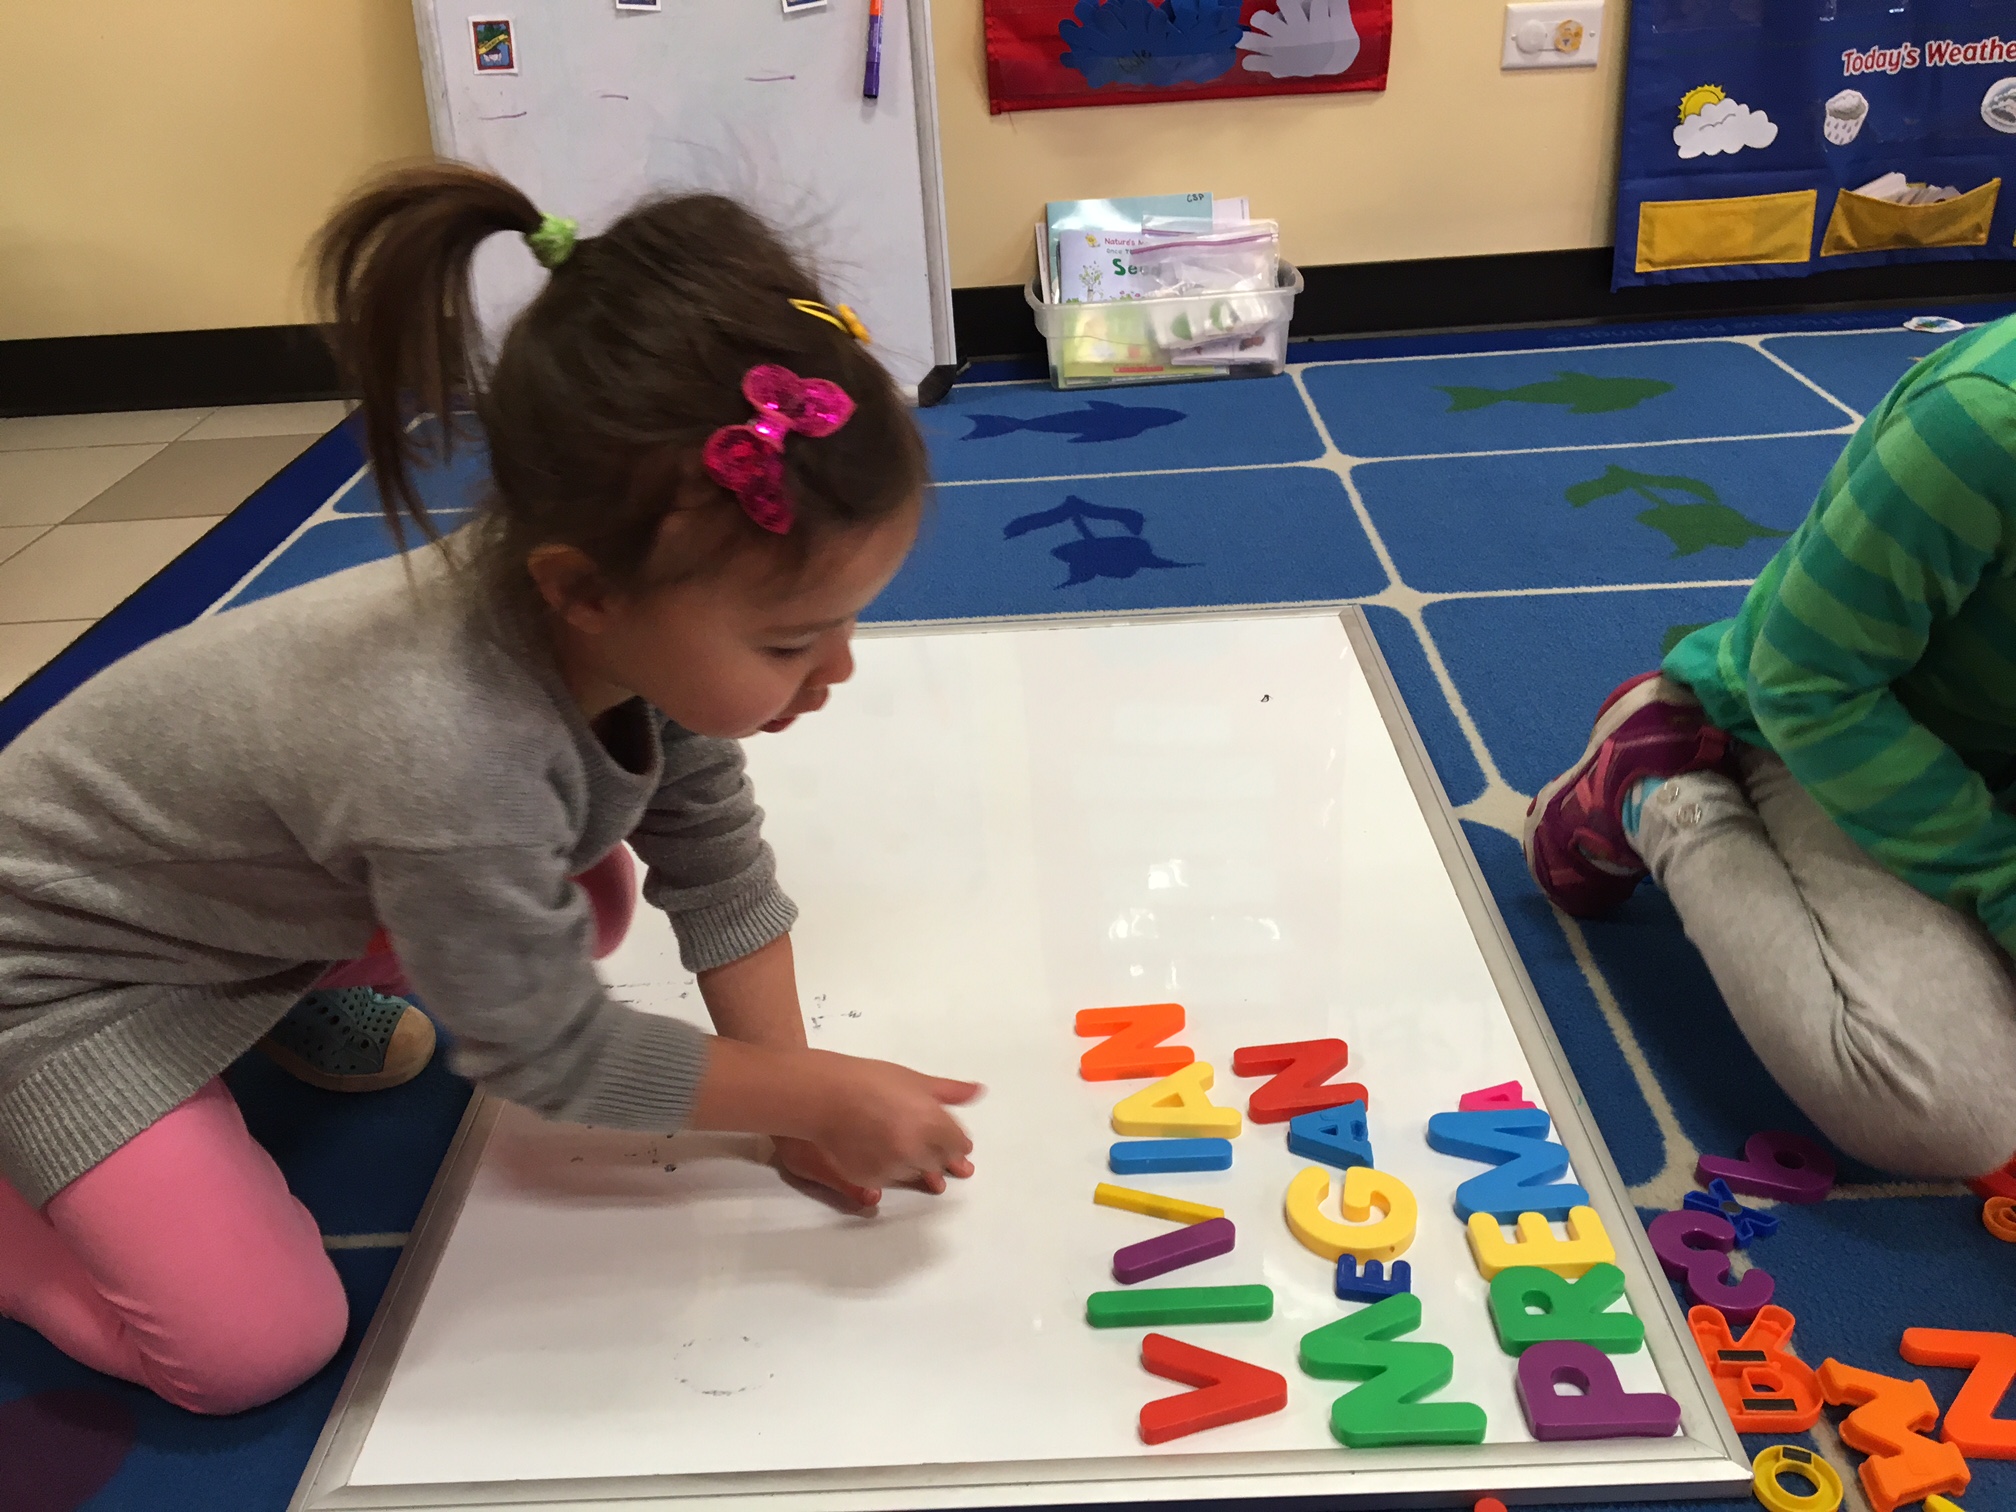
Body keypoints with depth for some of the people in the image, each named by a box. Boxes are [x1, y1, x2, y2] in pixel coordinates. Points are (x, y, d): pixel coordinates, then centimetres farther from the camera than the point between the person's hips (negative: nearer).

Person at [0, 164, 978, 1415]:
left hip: (278, 892, 7)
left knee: (587, 908, 4)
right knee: (259, 1346, -12)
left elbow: (717, 866, -6)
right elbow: (552, 1054, -27)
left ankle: (305, 999, 22)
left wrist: (798, 1098, -8)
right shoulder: (452, 756, -43)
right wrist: (818, 1095, -19)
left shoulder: (650, 615, -22)